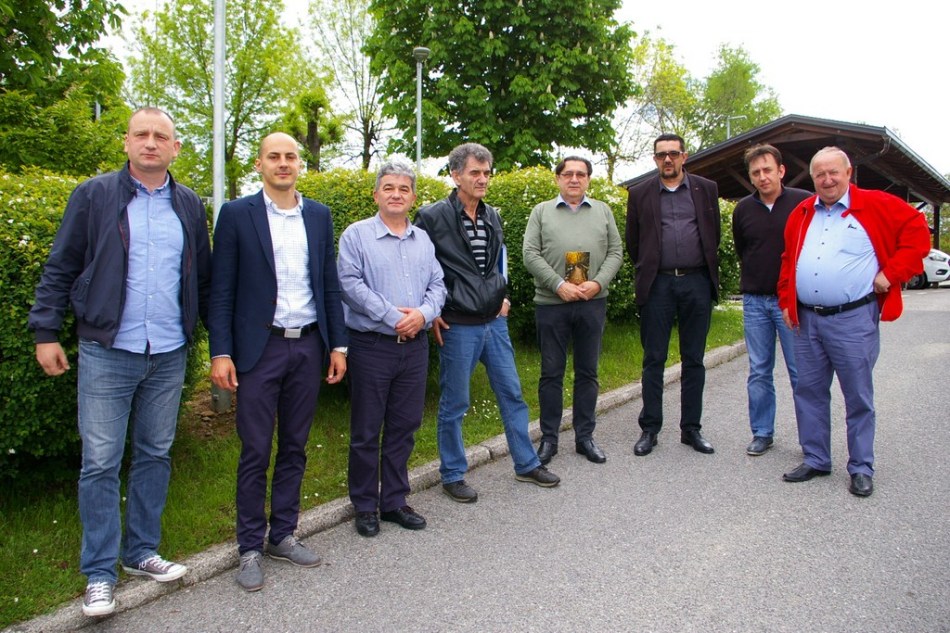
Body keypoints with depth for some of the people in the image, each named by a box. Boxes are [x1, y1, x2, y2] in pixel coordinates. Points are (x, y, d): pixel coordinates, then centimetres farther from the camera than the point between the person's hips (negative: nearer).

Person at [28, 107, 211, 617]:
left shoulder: (189, 206, 8)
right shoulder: (94, 196, 0)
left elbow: (203, 278, 11)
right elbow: (59, 269, 1)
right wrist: (46, 332, -4)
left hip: (169, 355, 3)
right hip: (107, 353, -3)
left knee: (155, 456, 12)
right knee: (100, 463, 1)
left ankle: (141, 552, 28)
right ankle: (99, 574, 13)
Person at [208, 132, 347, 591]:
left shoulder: (319, 216, 8)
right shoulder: (237, 214, -2)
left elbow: (329, 285, 10)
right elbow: (221, 290, -4)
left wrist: (338, 344, 6)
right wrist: (220, 352, -9)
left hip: (308, 347, 4)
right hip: (260, 348, -3)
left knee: (294, 448, 12)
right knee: (255, 453, 3)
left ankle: (282, 534, 27)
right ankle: (250, 548, 17)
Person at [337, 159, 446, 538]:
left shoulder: (423, 240, 13)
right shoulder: (357, 235, -3)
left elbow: (437, 285, 10)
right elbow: (350, 283, -13)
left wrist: (423, 314, -11)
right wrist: (392, 316, -17)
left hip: (414, 346, 5)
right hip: (371, 346, -4)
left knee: (404, 427, 12)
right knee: (366, 431, 5)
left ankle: (394, 501, 25)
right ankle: (365, 506, 19)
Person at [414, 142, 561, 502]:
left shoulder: (492, 218, 10)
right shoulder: (433, 217, -10)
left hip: (495, 322, 6)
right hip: (457, 327, -6)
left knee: (512, 394, 13)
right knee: (454, 404, 5)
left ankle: (526, 464, 28)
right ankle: (452, 475, 21)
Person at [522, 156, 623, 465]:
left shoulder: (603, 211, 12)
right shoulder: (541, 212, 6)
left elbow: (615, 251, 7)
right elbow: (530, 254, -3)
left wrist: (598, 282, -9)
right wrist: (559, 285, -14)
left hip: (592, 303, 2)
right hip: (551, 303, -2)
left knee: (587, 372, 9)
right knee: (551, 372, 5)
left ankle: (585, 437, 20)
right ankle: (549, 438, 16)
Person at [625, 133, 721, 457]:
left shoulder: (706, 189, 8)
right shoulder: (640, 193, 6)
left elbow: (715, 233, 15)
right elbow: (632, 241, 12)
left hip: (697, 282, 1)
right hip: (658, 284, -1)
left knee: (694, 359, 7)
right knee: (653, 360, 2)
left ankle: (691, 428, 17)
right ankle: (649, 429, 11)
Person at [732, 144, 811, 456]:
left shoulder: (805, 203, -6)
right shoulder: (743, 209, 6)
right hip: (754, 301, 4)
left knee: (801, 372, 0)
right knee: (759, 372, 8)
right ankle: (762, 433, 19)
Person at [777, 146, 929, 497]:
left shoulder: (876, 206, -2)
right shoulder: (801, 214, 13)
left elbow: (917, 231, -2)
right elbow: (788, 259, 20)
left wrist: (891, 273, -8)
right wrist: (786, 301, 12)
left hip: (853, 320, -5)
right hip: (807, 320, 5)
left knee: (858, 397, 3)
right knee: (809, 392, 10)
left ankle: (861, 469, 15)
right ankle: (815, 460, 23)